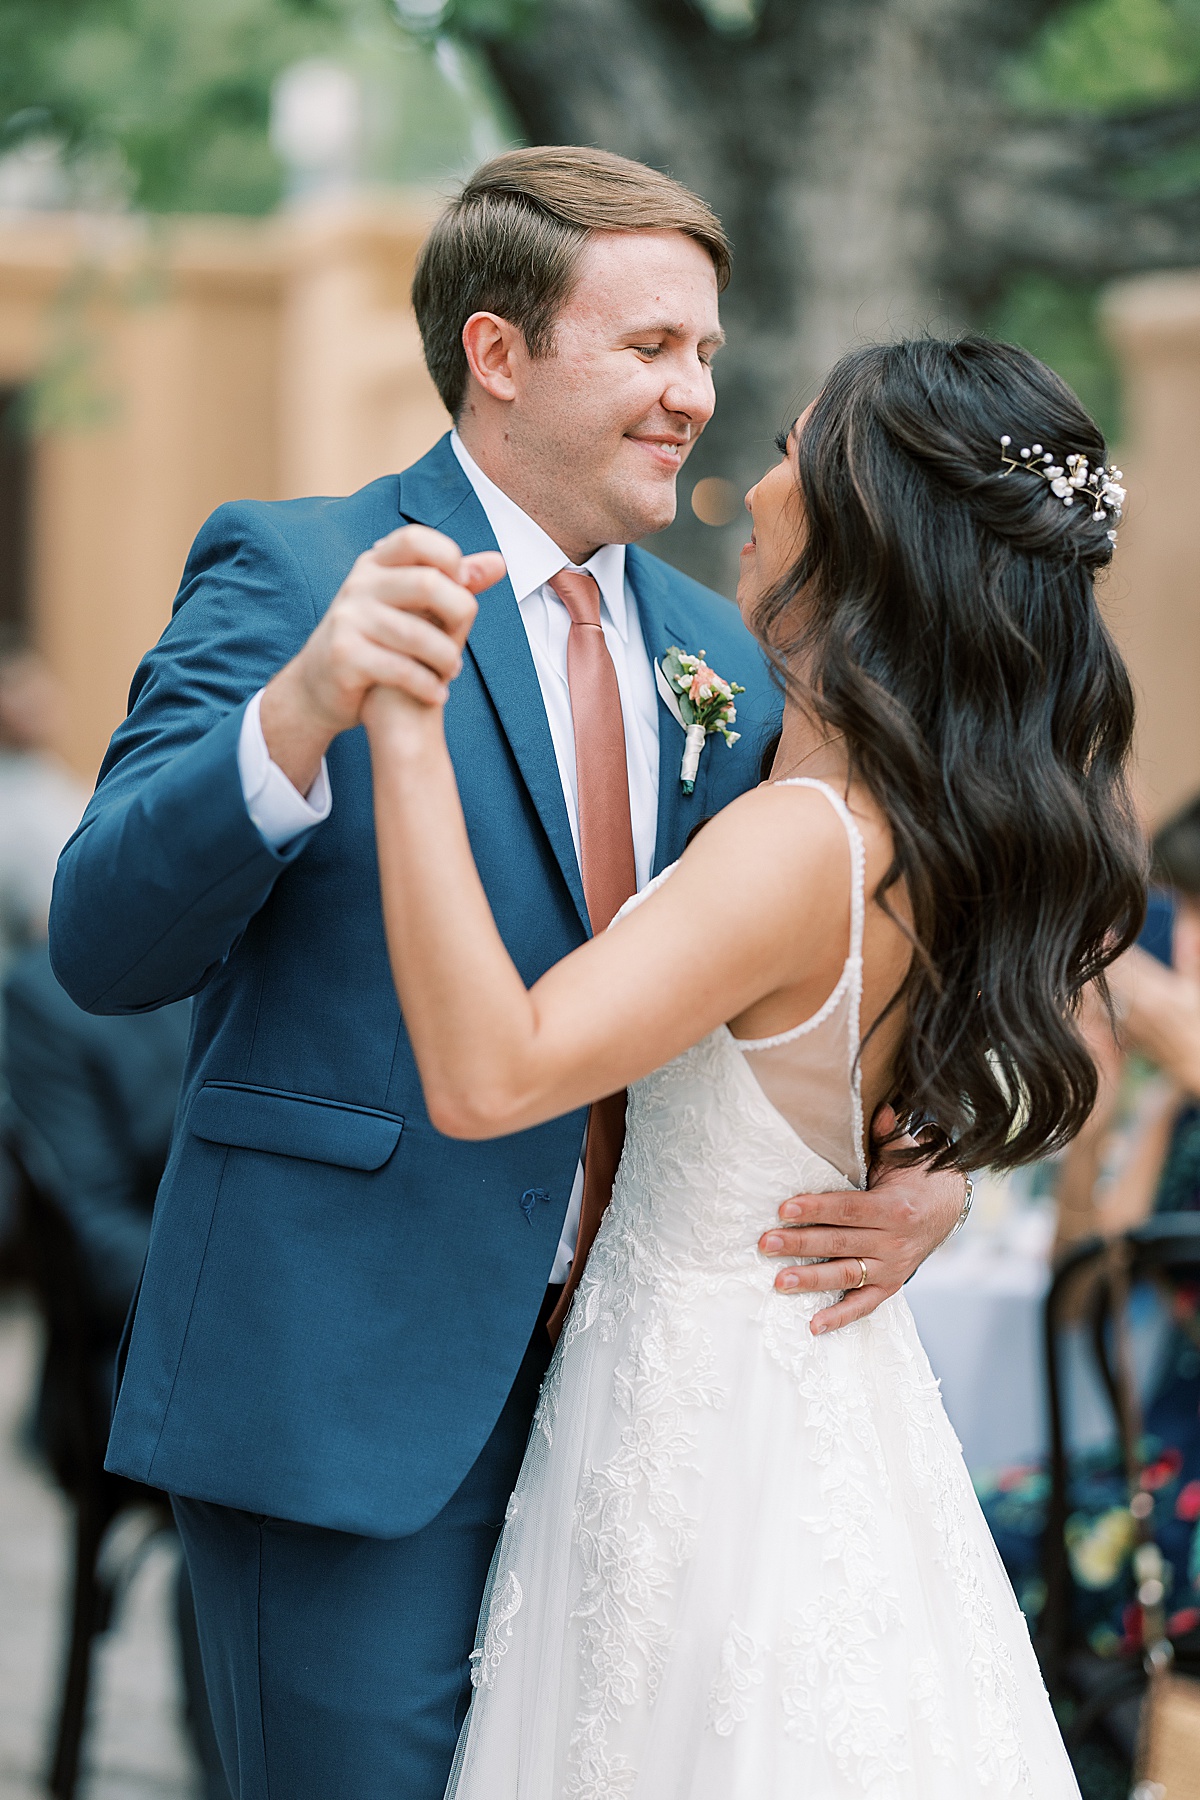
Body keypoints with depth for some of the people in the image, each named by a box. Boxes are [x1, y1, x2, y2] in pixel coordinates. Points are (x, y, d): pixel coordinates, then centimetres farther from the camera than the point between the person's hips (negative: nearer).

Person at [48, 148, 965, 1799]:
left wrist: (932, 1177, -6)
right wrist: (302, 710, -34)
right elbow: (107, 945, -17)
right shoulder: (287, 569, -6)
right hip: (349, 1398, -6)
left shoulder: (719, 656, 12)